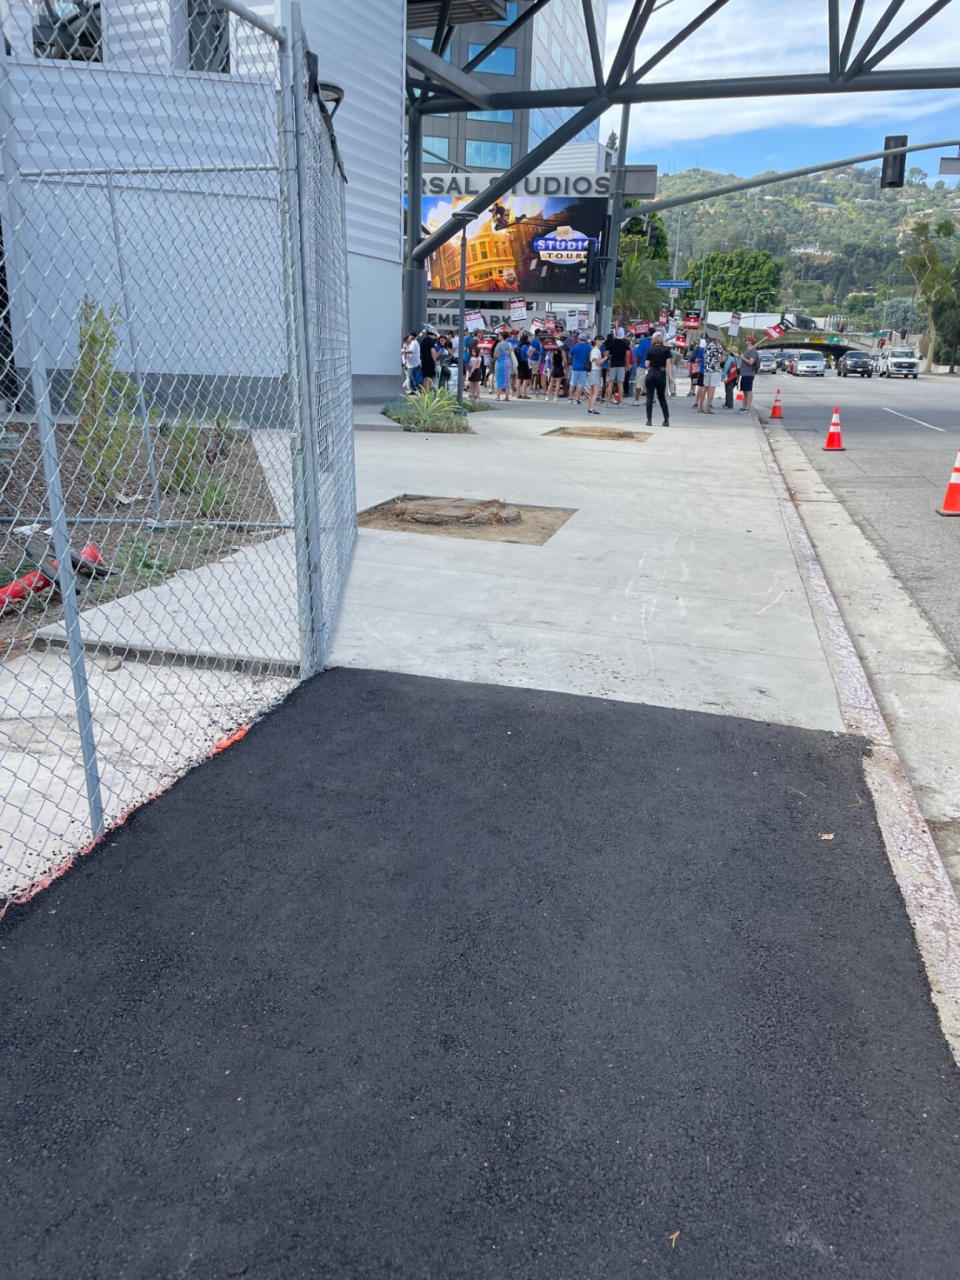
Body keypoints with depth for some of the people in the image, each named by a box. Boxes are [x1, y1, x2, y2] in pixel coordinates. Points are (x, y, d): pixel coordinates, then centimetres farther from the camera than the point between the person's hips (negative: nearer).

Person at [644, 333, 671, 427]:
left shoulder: (650, 350, 2)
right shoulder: (666, 350, 1)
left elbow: (647, 364, 3)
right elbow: (668, 364, -3)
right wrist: (670, 376, -2)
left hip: (651, 373, -1)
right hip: (661, 374, 1)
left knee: (649, 397, 3)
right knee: (662, 397, 12)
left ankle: (649, 420, -2)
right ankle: (666, 419, 8)